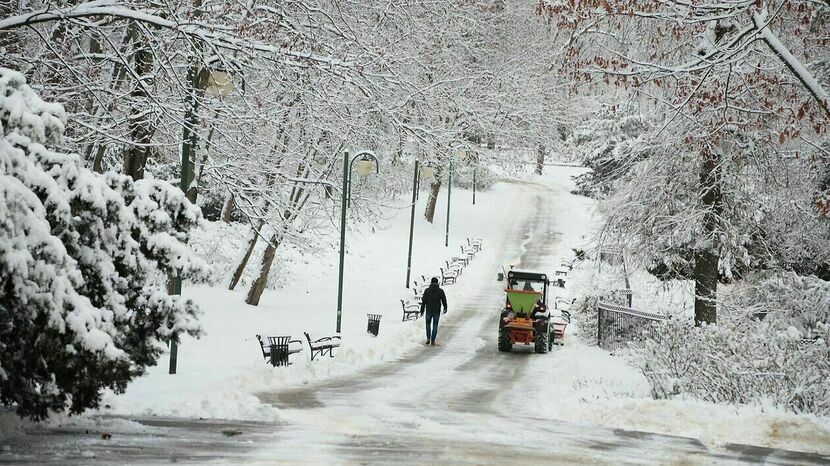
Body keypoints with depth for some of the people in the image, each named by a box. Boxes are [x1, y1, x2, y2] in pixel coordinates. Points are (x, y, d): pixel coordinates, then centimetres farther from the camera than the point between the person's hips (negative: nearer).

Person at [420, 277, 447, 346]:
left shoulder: (427, 290, -6)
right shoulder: (440, 291, -4)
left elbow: (424, 301, -6)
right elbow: (444, 300, 2)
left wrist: (422, 310, 3)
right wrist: (445, 308, 18)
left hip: (429, 311, 0)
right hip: (437, 311, 0)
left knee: (428, 324, 20)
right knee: (435, 326, 9)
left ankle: (428, 338, 8)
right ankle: (432, 341, 7)